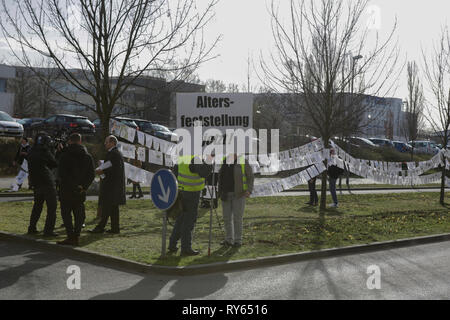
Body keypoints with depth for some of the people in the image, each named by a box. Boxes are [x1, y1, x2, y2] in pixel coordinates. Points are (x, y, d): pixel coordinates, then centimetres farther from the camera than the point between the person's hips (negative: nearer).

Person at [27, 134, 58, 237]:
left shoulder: (31, 153, 9)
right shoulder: (45, 153, -12)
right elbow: (56, 164, -4)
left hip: (35, 183, 8)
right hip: (47, 183, -7)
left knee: (37, 206, 20)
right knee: (52, 208, -1)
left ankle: (32, 228, 22)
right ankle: (48, 230, -5)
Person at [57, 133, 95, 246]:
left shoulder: (65, 155, -7)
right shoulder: (87, 156, 5)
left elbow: (61, 173, -12)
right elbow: (92, 174, 2)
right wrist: (84, 186, 1)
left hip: (66, 189, -4)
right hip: (81, 190, 4)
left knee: (66, 213, 2)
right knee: (79, 214, 10)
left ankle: (71, 237, -5)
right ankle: (76, 237, 10)